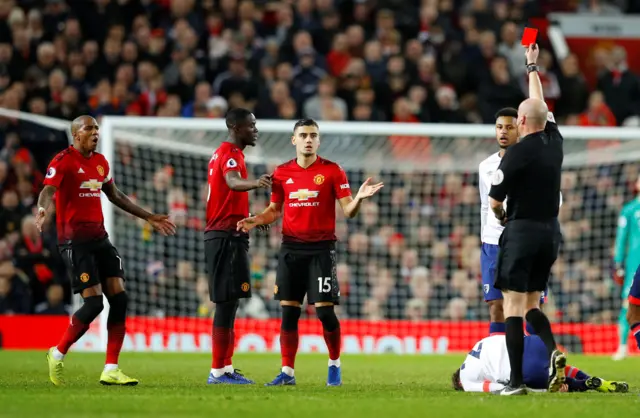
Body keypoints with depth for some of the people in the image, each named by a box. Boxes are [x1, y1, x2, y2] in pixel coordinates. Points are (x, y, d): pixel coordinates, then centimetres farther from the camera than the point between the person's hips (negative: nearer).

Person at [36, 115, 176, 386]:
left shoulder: (100, 162, 15)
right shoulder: (64, 161, -8)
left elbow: (115, 196, 27)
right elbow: (48, 190, -23)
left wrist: (148, 217, 29)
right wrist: (43, 209, -46)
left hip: (99, 238, 7)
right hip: (74, 240, -7)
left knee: (119, 298, -3)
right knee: (93, 303, -14)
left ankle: (111, 371, 1)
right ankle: (57, 355, 7)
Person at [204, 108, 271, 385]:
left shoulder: (223, 153, 19)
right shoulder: (230, 154, -13)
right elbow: (232, 181, -36)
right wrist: (254, 183, -57)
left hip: (221, 235, 11)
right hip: (228, 236, -11)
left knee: (228, 302, 12)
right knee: (227, 301, -10)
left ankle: (224, 368, 14)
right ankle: (218, 370, -11)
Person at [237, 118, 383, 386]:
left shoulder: (332, 171, -2)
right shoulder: (281, 173, 8)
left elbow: (348, 211, -4)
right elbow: (275, 210, 16)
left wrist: (359, 198, -25)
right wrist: (255, 221, -2)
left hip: (321, 248, -3)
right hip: (291, 248, 3)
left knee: (324, 310, -7)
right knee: (288, 311, 1)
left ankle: (334, 364, 14)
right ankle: (287, 372, 6)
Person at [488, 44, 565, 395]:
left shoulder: (518, 153, -13)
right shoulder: (554, 142, 5)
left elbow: (494, 201, -8)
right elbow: (540, 105, 24)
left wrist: (502, 217, 15)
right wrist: (532, 67, 36)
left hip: (522, 231, -7)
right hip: (551, 231, 7)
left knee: (513, 305, -5)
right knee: (532, 303, 16)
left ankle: (516, 381, -10)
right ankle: (553, 351, -10)